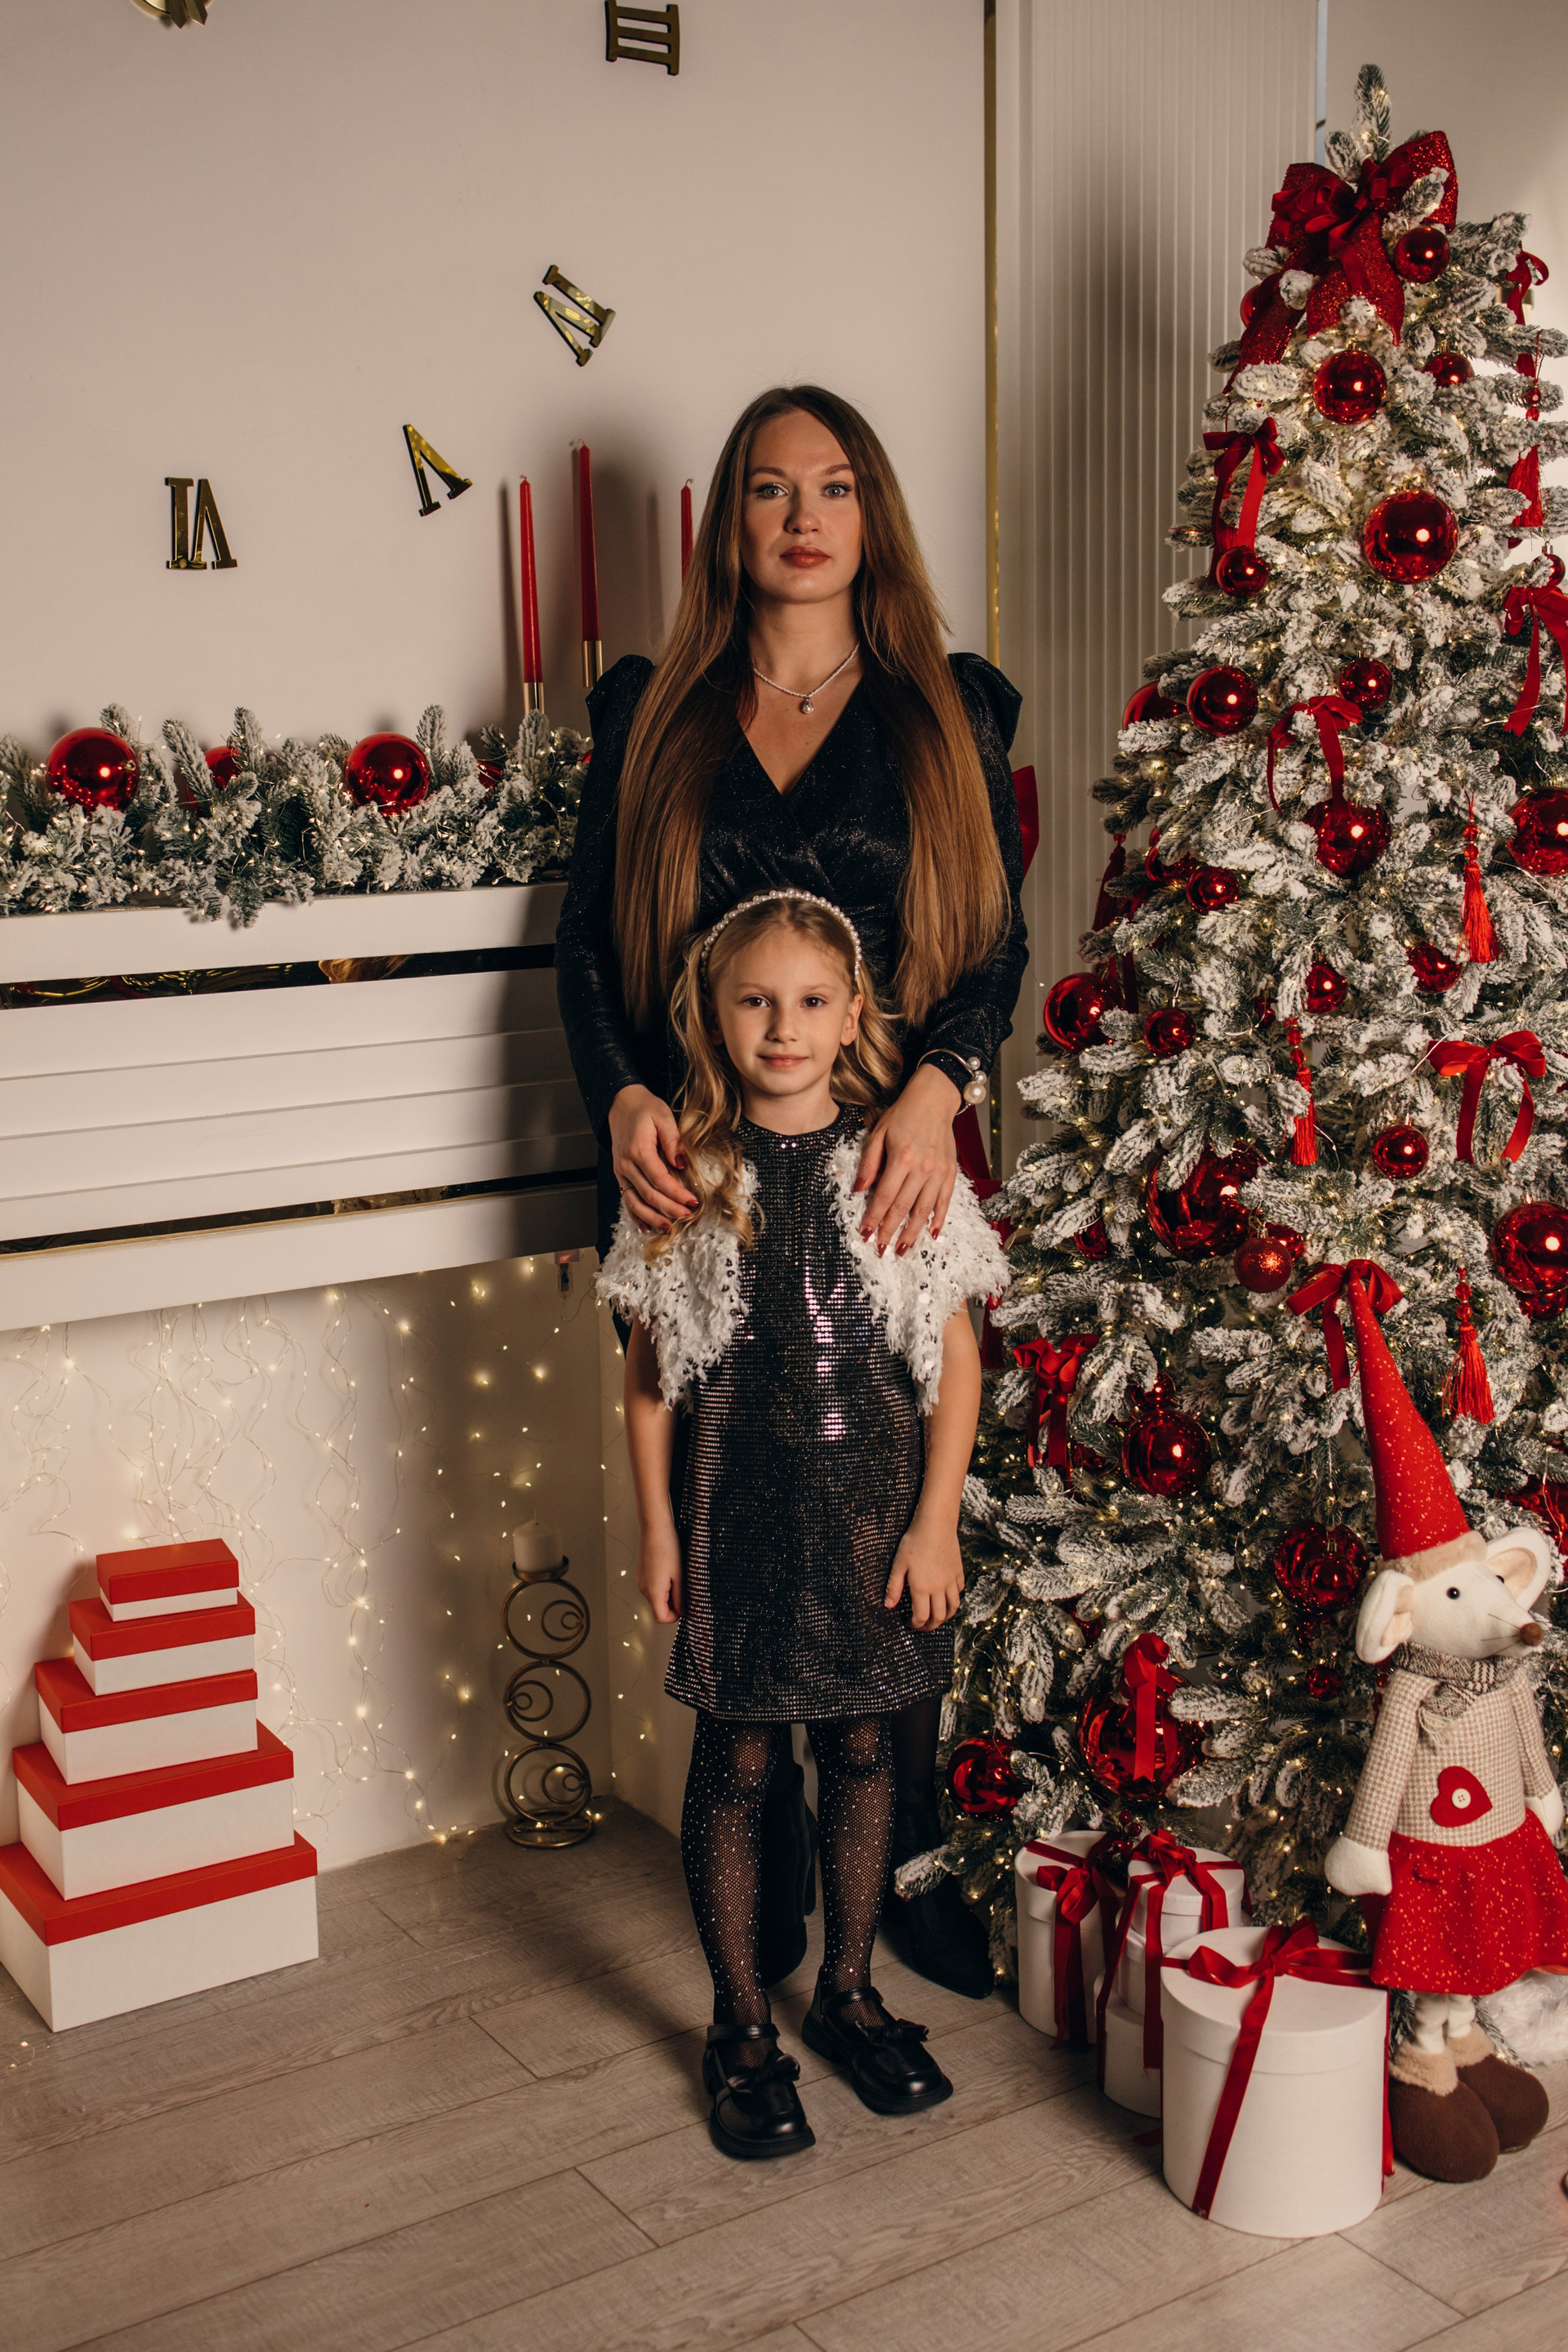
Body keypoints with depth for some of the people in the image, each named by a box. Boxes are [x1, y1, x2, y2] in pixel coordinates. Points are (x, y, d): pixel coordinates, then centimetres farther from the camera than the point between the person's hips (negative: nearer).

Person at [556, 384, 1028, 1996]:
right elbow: (587, 939, 11)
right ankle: (767, 1879, 20)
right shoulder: (649, 714, 13)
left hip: (885, 1176, -1)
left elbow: (997, 936, 3)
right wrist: (624, 1096, -7)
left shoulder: (952, 712, 10)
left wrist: (938, 1084, -15)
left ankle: (907, 1860, 19)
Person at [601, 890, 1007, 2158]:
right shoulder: (689, 1177, -4)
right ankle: (742, 2027, 24)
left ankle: (849, 1993, 34)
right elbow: (648, 1367, 0)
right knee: (738, 1759, 8)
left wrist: (936, 1518, -5)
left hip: (877, 1504, 1)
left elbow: (957, 1356, -1)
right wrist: (657, 1526, -1)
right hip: (738, 1504, -1)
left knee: (863, 1746, 14)